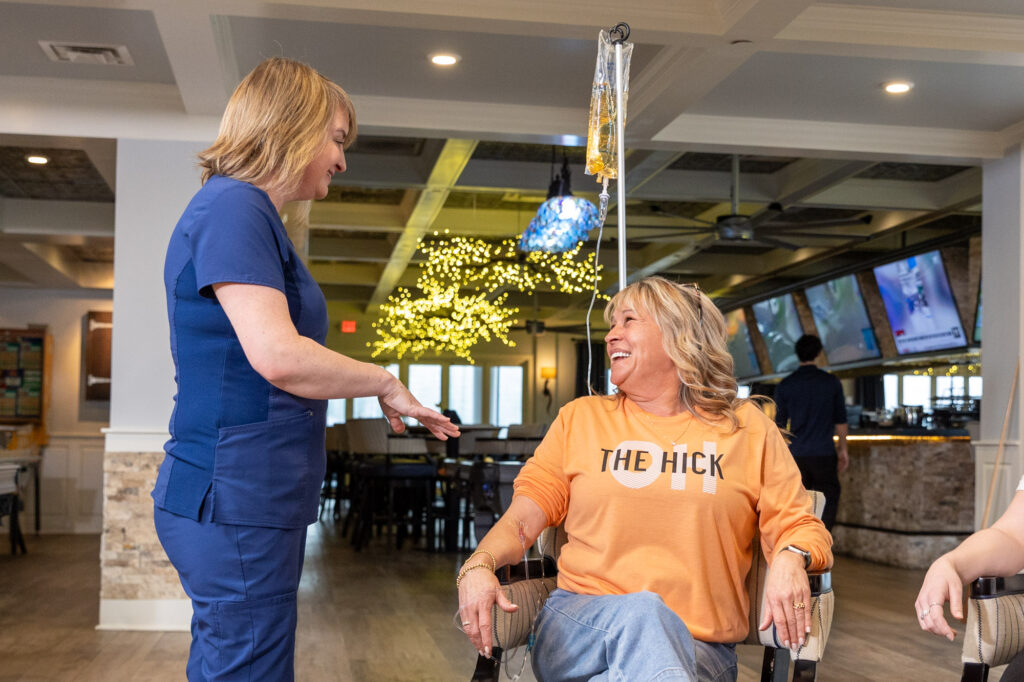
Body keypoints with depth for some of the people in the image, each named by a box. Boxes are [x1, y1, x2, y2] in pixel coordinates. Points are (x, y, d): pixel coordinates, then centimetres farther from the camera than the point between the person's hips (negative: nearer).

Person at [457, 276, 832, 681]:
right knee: (641, 612, -36)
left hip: (700, 647, 0)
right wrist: (478, 565, -14)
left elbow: (797, 525, 8)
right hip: (577, 623, 1)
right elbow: (525, 514, 7)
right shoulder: (580, 417, 14)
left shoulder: (748, 428, 12)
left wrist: (790, 559, -17)